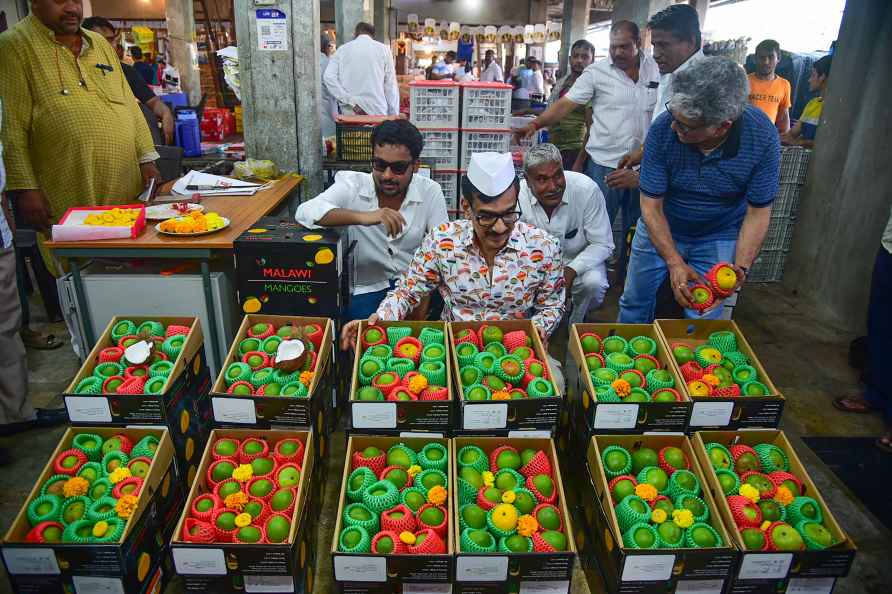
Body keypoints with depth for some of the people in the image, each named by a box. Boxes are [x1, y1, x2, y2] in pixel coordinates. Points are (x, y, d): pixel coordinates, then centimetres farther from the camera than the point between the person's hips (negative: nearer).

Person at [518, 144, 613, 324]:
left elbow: (603, 244, -16)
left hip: (579, 261, -1)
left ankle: (576, 324, 3)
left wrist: (571, 270, -31)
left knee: (593, 282, -32)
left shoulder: (587, 190, -24)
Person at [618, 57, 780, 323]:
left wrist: (740, 268, -26)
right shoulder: (663, 129, -25)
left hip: (718, 238, 0)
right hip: (660, 230, 1)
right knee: (634, 304, 14)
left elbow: (758, 212, -14)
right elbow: (651, 205, -19)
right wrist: (675, 263, -27)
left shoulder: (762, 136, -24)